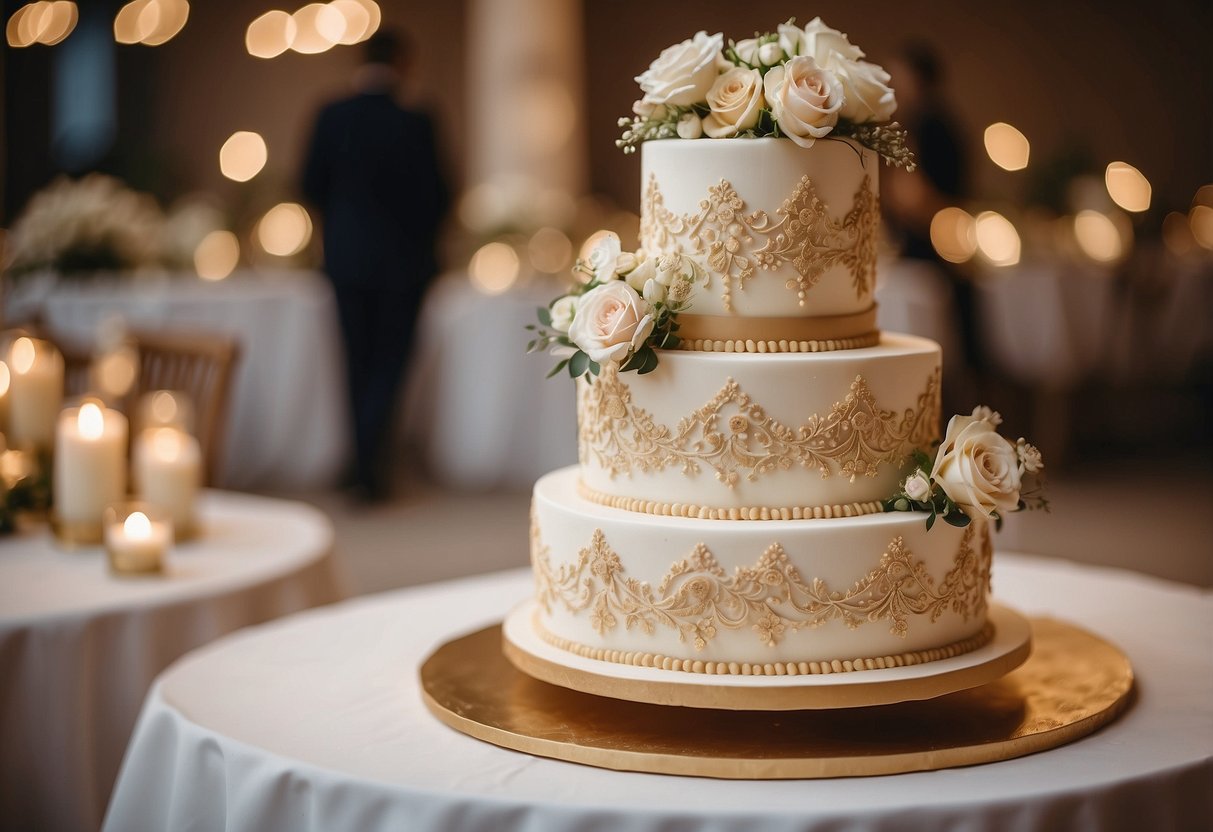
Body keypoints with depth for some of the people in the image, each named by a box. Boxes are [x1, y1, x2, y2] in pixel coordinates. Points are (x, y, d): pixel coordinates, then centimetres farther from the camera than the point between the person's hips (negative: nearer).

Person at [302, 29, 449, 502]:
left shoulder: (332, 117, -5)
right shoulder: (415, 124, -15)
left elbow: (313, 184, 1)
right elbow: (434, 193, -10)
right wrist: (423, 237, 11)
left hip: (347, 256, 3)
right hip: (402, 259, -3)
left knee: (360, 362, 14)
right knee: (389, 362, 5)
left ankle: (367, 463, 20)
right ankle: (368, 464, -8)